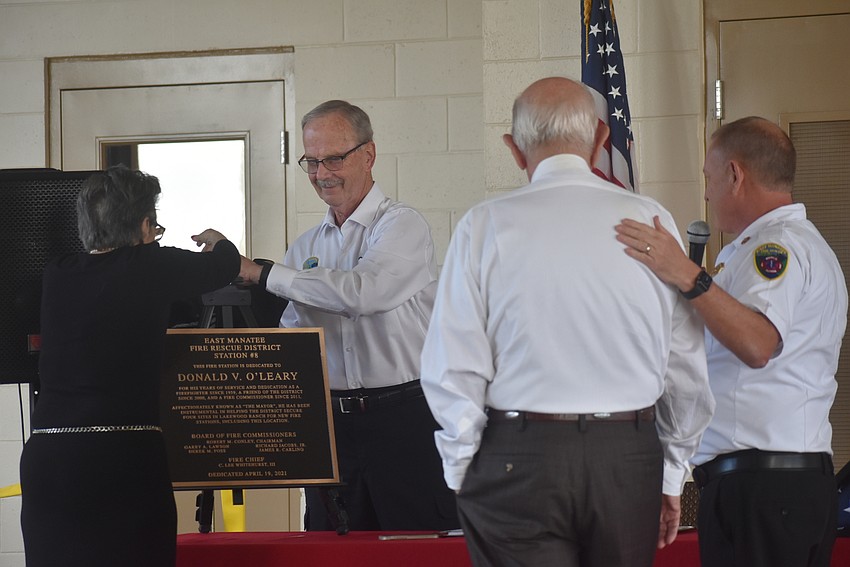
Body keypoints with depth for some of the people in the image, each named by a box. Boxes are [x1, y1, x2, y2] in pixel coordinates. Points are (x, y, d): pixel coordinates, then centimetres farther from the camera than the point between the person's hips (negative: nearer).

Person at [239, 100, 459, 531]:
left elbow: (361, 292, -21)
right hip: (330, 422, 5)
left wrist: (261, 273, -17)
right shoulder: (305, 248, 15)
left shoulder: (402, 226, -4)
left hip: (403, 420, -5)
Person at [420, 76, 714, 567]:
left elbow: (453, 370, -6)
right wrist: (673, 475, 16)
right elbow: (687, 366, 5)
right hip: (629, 456, 2)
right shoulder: (651, 220, 1)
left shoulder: (485, 226, -4)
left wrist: (460, 472, 7)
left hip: (518, 458, -2)